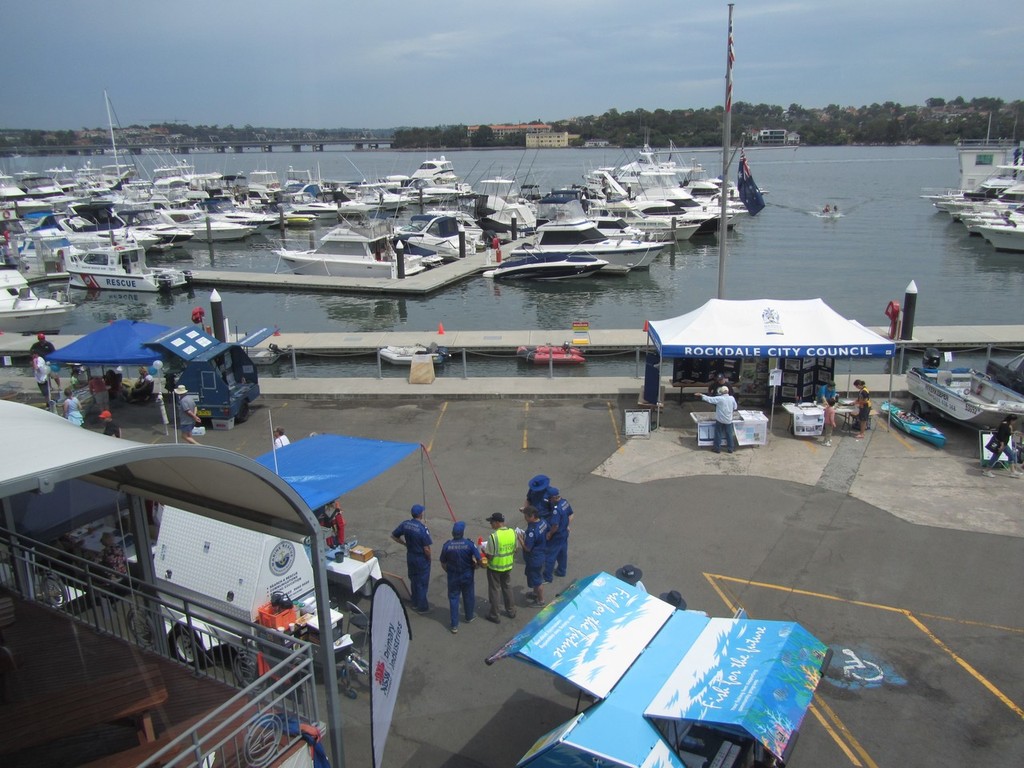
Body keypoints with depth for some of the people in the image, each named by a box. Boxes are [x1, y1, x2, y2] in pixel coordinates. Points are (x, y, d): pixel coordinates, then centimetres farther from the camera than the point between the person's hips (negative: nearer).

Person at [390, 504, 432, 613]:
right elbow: (426, 549, -23)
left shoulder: (405, 524, -9)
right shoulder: (423, 529, -27)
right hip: (422, 559, -6)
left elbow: (393, 536, 3)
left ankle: (415, 603, 37)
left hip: (410, 556, 6)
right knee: (422, 583, 9)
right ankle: (422, 607, 21)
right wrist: (429, 558, -4)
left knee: (413, 580, 22)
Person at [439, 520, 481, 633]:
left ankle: (454, 625, 10)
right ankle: (469, 617, 43)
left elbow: (443, 563, -4)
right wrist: (475, 566, 5)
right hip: (467, 575, 0)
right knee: (468, 596, 21)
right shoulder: (469, 544, -18)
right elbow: (479, 559, -16)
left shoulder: (447, 545, -15)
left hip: (453, 576, 0)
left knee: (453, 599, 9)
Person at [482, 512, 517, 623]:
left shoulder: (493, 536, -26)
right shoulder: (513, 533, -9)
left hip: (494, 568, -5)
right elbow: (515, 550, 3)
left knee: (494, 590, 12)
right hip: (508, 566, 5)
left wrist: (484, 550, -2)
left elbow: (490, 556, -21)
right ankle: (510, 611, 37)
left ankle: (494, 616, 23)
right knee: (507, 588, 24)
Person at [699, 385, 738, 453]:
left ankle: (717, 448, 13)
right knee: (729, 434, 12)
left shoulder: (719, 399, -16)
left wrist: (702, 396, -2)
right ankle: (731, 448, 18)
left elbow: (709, 399, -13)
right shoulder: (732, 398, -4)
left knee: (718, 434, 8)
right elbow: (735, 408, 7)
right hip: (728, 420, 3)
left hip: (720, 420, -3)